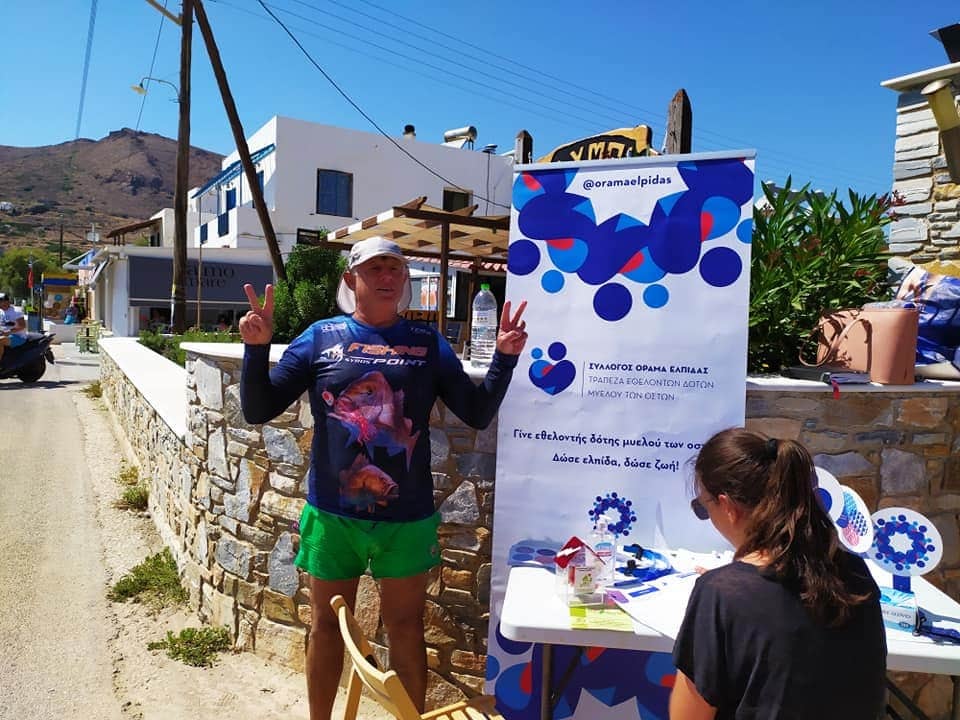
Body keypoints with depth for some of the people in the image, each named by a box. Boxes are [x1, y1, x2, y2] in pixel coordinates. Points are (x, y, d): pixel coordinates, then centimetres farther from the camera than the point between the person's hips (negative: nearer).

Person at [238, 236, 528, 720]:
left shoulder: (428, 344, 0)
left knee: (405, 628, 14)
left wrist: (505, 356, -10)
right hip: (332, 515, 1)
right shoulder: (321, 337, -2)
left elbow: (478, 414, 1)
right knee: (326, 626, 18)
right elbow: (258, 410, -1)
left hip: (406, 519, 0)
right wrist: (257, 348, -16)